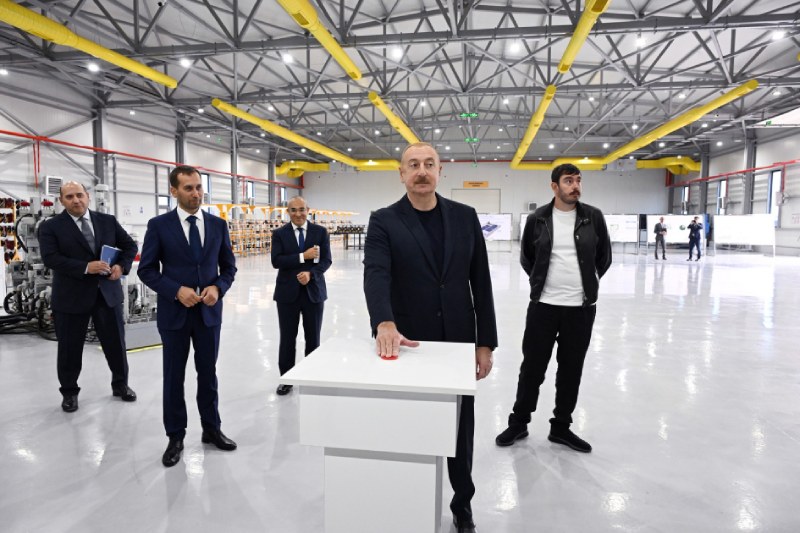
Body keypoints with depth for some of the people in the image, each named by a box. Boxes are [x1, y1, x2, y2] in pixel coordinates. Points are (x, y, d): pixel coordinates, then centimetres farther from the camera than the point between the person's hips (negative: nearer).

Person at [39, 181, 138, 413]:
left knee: (116, 343, 11)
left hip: (108, 293, 2)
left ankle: (120, 384, 30)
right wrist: (85, 267, -24)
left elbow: (130, 246, 11)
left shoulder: (108, 221, 7)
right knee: (70, 348, 9)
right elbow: (50, 258, -14)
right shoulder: (50, 226, -2)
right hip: (71, 297, -2)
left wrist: (121, 266, -8)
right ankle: (69, 392, 28)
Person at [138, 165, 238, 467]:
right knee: (174, 377, 9)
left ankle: (212, 429, 29)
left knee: (208, 373, 13)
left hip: (209, 311, 2)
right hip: (174, 313, -2)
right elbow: (147, 270, -3)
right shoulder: (159, 225, -5)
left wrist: (218, 288, -12)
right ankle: (175, 437, 24)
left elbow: (228, 266, 7)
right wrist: (176, 290, -17)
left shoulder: (218, 224, 3)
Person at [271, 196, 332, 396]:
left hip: (314, 291, 0)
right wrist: (303, 256, -19)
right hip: (287, 293, 0)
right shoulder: (279, 233, 2)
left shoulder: (320, 232, 3)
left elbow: (326, 260, -3)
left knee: (313, 338, 8)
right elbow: (276, 261, -10)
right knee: (287, 339, 7)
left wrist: (310, 274, -20)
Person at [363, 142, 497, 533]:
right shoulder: (383, 222, -5)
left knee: (460, 429, 16)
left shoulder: (465, 217, 3)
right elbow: (376, 275, -21)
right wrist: (384, 323, -39)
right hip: (408, 345, -2)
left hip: (459, 343, 2)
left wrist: (485, 342, 0)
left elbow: (480, 282, 3)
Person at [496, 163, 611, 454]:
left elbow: (604, 257, 11)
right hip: (544, 304, -1)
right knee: (532, 365, 7)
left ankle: (561, 426, 27)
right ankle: (519, 422, 24)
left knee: (571, 369, 11)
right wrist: (542, 283, 9)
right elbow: (526, 257, 11)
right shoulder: (537, 219, -2)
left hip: (582, 307, 1)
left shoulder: (593, 217, -1)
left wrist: (587, 283, 11)